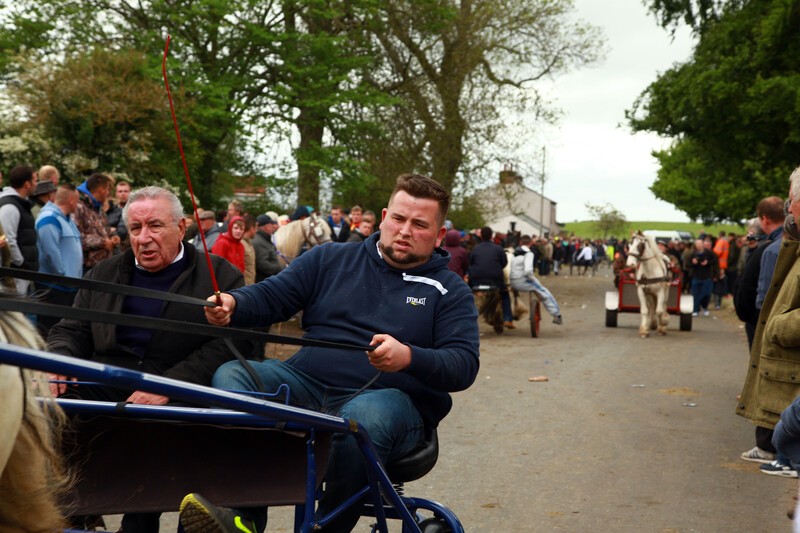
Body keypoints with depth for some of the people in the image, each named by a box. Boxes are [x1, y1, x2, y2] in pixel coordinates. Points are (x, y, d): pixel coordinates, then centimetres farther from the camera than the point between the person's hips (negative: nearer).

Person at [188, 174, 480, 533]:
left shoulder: (451, 292, 9)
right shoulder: (331, 259, 16)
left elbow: (464, 365, -3)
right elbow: (269, 296, 11)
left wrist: (408, 357, -24)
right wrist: (231, 304, -14)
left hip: (393, 398, -3)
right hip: (306, 383, 3)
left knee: (363, 417, -39)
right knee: (230, 376, -21)